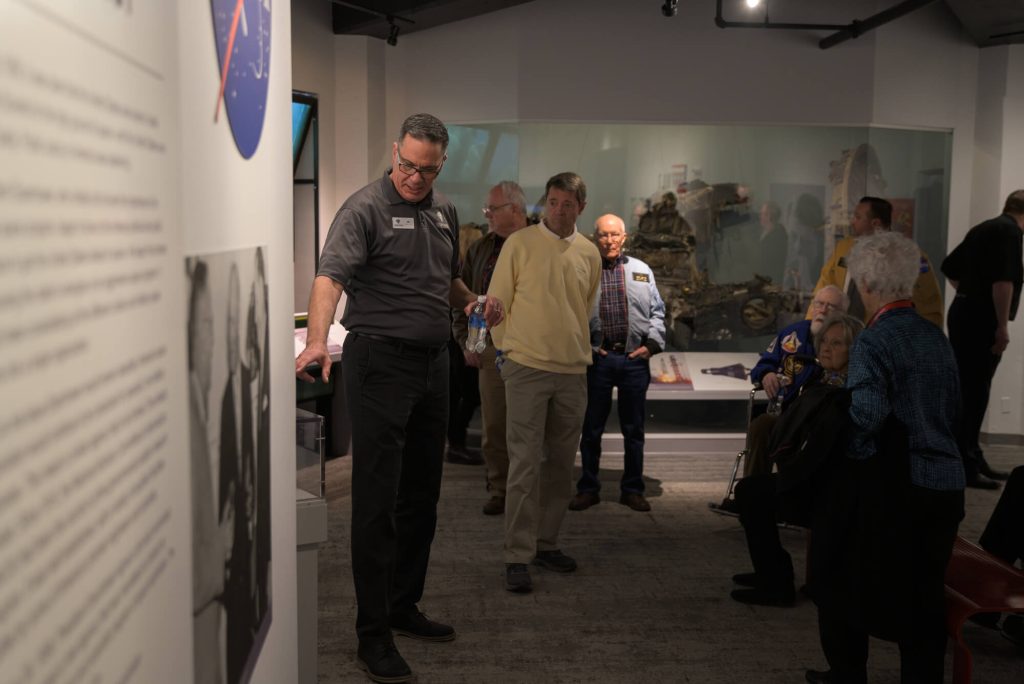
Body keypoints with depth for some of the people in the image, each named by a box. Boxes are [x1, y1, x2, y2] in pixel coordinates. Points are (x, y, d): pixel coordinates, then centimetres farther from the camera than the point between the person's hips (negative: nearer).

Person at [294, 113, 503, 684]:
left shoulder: (445, 212, 14)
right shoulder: (366, 208, -10)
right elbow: (331, 275, -24)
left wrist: (474, 301, 5)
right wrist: (318, 339, -41)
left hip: (434, 363, 8)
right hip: (380, 362, -7)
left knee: (422, 496, 14)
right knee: (378, 500, -5)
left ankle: (404, 606, 29)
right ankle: (373, 633, 4)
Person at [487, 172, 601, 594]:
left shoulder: (589, 253, 8)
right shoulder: (519, 244, -3)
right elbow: (496, 301, 1)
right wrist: (508, 349, 4)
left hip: (573, 372, 5)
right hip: (526, 368, -4)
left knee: (561, 464, 11)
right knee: (525, 465, -5)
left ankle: (545, 543, 25)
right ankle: (517, 557, 0)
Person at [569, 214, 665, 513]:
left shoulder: (642, 271, 12)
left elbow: (657, 312, 13)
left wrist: (652, 344, 2)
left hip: (635, 358, 2)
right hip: (597, 358, -2)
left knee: (634, 429, 8)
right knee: (591, 429, 5)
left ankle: (632, 490, 19)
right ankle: (588, 489, 17)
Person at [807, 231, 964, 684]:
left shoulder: (874, 342, -15)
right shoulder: (937, 338, 8)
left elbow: (866, 415, -26)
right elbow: (952, 411, 15)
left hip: (889, 486, -6)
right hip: (945, 485, 6)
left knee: (845, 584, 13)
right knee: (925, 594, 14)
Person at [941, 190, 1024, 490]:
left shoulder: (983, 228, 18)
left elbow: (950, 267, 26)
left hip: (965, 315, 10)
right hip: (981, 320, -10)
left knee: (969, 389, 13)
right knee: (973, 392, -9)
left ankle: (972, 458, 20)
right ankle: (963, 466, -9)